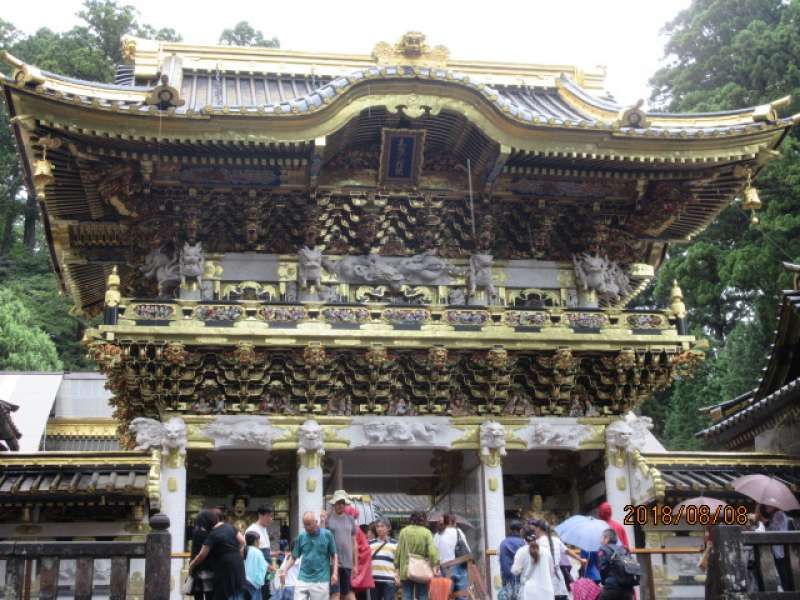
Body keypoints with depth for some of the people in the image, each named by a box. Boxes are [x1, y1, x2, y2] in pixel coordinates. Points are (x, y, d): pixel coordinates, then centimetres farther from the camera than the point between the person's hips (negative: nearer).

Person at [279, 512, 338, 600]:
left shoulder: (327, 535, -2)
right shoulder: (301, 537, 5)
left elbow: (334, 555, 3)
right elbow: (294, 557, 10)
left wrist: (335, 573, -7)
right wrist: (284, 571, -4)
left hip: (320, 581, -2)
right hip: (302, 580, 2)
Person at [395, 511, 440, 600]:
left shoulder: (404, 531, 3)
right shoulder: (426, 532, -5)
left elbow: (398, 551, 4)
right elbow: (432, 551, -15)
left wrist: (397, 567, 10)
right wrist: (435, 565, -13)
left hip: (405, 570, 2)